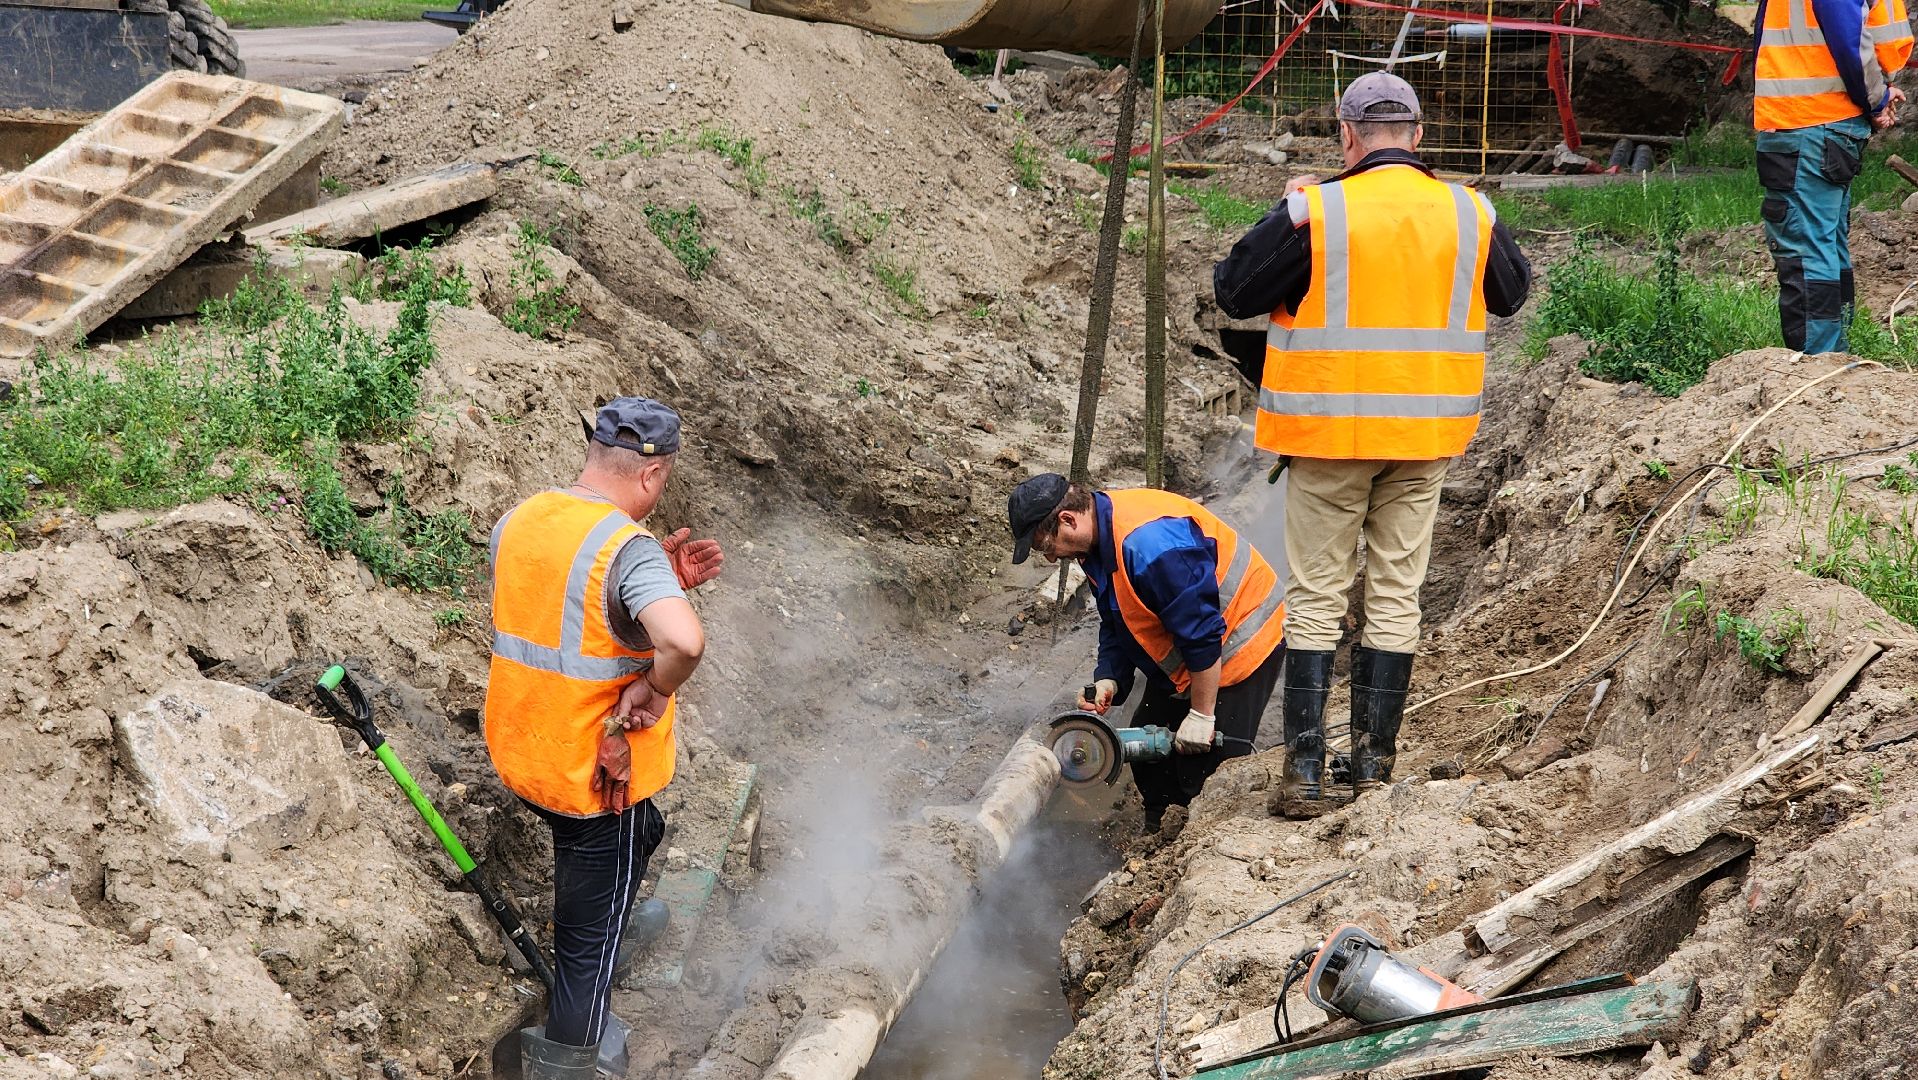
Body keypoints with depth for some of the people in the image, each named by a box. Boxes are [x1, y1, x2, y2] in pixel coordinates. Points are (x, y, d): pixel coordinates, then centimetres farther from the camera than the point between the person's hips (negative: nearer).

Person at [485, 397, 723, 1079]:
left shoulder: (516, 524, -1)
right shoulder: (627, 548, -25)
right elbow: (684, 641, -42)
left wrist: (661, 580, 1)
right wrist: (654, 691, -22)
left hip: (519, 754, 8)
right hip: (597, 773, -8)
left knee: (640, 834, 35)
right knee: (590, 939, 9)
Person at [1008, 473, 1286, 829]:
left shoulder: (1150, 543, -34)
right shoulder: (1098, 539, -1)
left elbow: (1202, 633, -31)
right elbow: (1116, 624, 10)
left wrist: (1201, 715, -24)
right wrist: (1109, 679, -7)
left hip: (1238, 648, -10)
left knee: (1206, 767, -14)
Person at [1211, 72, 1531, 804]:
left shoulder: (1314, 212, -12)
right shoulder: (1470, 214, 0)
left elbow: (1232, 291, -4)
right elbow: (1513, 292, 18)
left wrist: (1287, 217, 10)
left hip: (1330, 432, -3)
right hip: (1425, 437, 3)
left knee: (1316, 597, 5)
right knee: (1396, 596, 11)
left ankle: (1305, 764, 2)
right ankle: (1375, 759, 15)